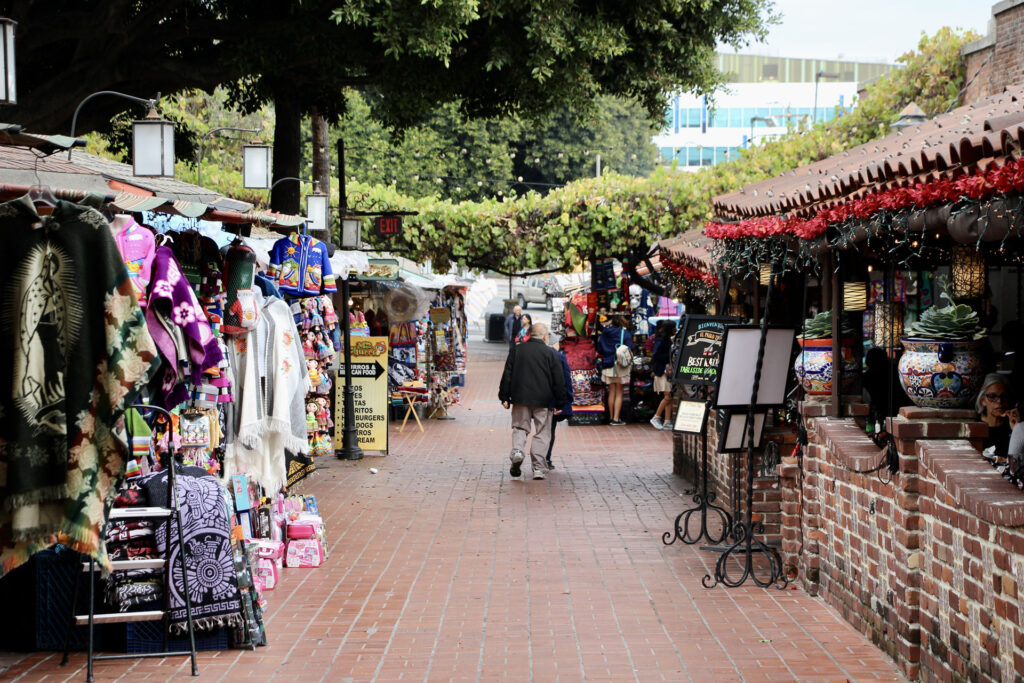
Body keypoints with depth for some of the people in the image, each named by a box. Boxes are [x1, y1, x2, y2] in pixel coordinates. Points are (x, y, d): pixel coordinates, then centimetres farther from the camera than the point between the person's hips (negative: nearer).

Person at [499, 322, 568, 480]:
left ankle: (517, 450, -16)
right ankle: (538, 468, 0)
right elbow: (558, 380, -2)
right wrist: (560, 402, 5)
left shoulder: (516, 351, 5)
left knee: (520, 427, 14)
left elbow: (507, 375, 5)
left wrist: (504, 397, 10)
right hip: (543, 400, -2)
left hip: (520, 398, 2)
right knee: (542, 433, 5)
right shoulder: (549, 353, -2)